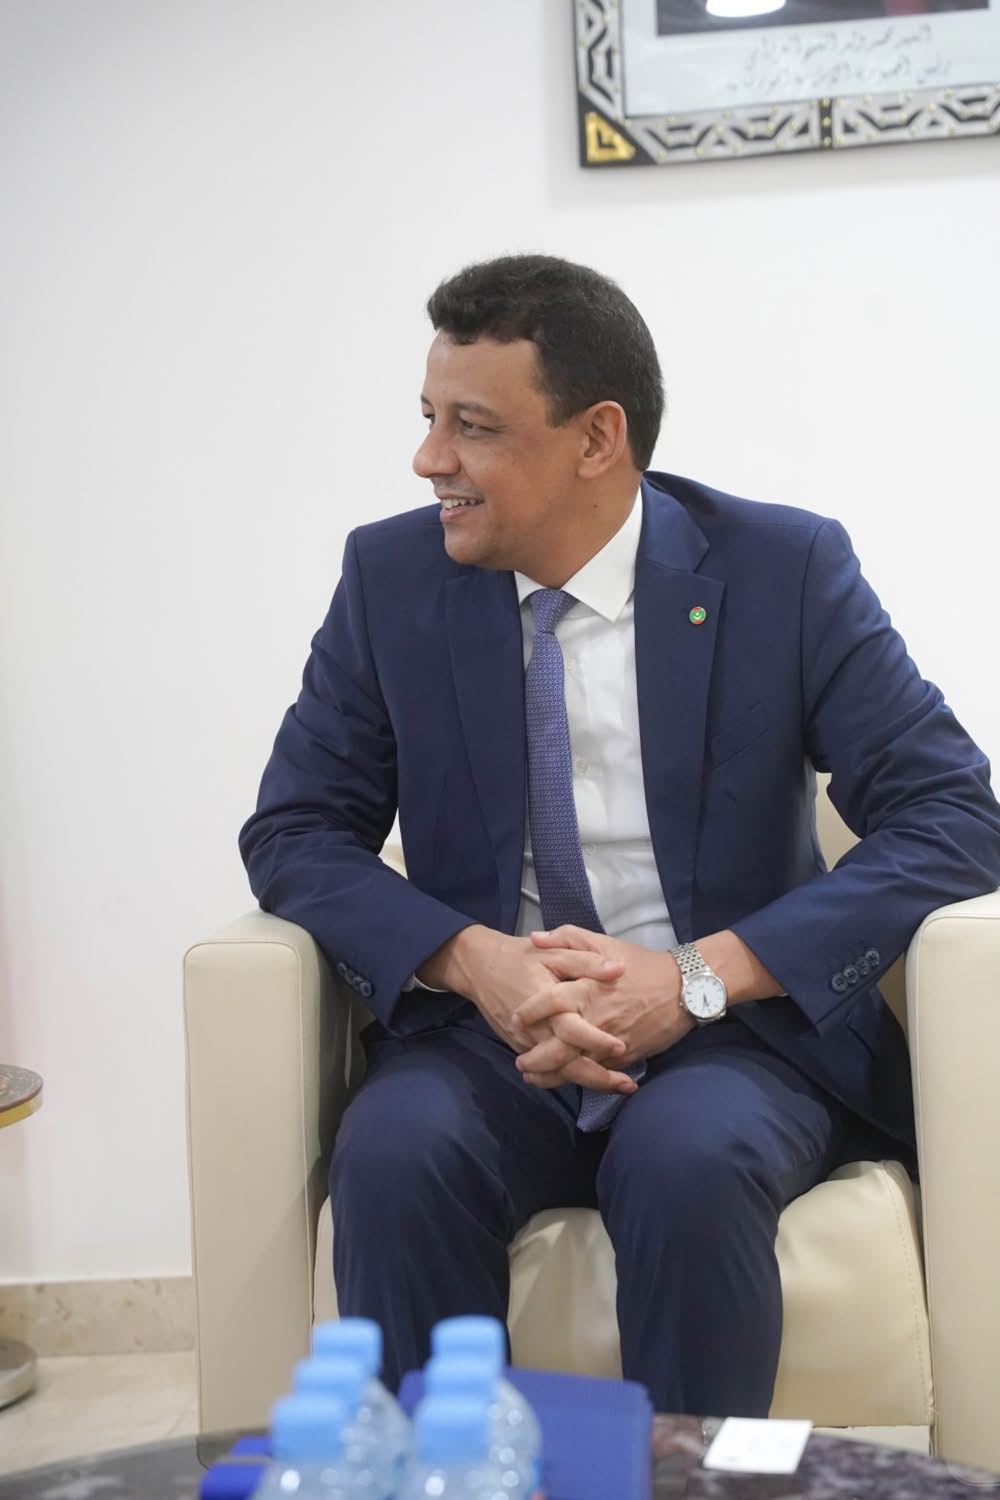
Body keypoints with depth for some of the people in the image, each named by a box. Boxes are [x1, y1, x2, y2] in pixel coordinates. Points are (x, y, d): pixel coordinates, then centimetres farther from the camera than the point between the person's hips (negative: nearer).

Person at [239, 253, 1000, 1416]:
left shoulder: (788, 569, -4)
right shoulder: (391, 577, 3)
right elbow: (294, 830, 4)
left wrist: (700, 978, -19)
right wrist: (475, 960, -16)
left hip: (735, 1031, -1)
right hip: (488, 1032, 2)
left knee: (690, 1162, -33)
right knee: (395, 1151, -29)